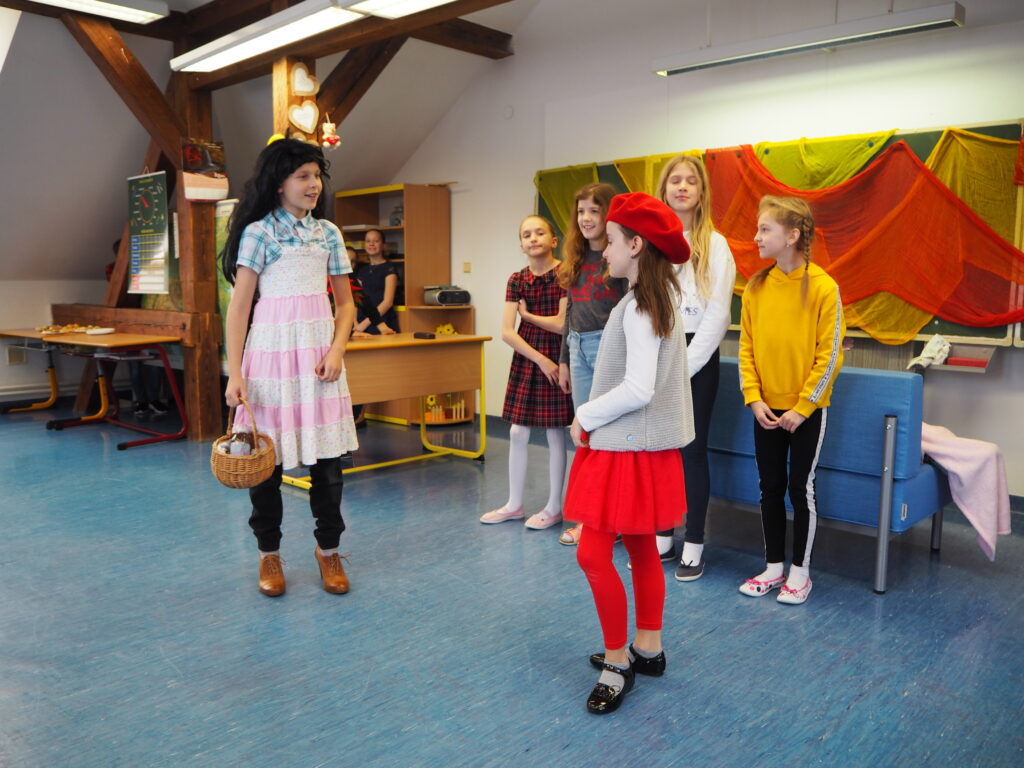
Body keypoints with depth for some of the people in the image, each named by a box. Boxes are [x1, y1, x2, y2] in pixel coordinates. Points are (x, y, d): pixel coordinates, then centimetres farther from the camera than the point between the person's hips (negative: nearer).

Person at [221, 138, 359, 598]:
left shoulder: (328, 233, 10)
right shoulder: (259, 232, -1)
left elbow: (345, 302, 12)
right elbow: (239, 305, -4)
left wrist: (337, 350, -4)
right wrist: (235, 373, -11)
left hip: (320, 350, 3)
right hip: (272, 348, -3)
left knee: (328, 456, 4)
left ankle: (328, 549, 22)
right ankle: (269, 554, 23)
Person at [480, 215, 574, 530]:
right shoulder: (516, 280, 4)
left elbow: (563, 324, -15)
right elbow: (507, 332, -3)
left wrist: (527, 314, -3)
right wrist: (540, 359, -11)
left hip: (556, 359, -5)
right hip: (526, 359, 5)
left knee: (555, 432, 4)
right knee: (517, 432, 8)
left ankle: (554, 507, 17)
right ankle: (514, 504, 22)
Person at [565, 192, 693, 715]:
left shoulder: (639, 308, -19)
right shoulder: (660, 299, 12)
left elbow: (638, 389, -26)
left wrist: (585, 417, -13)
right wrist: (593, 418, 11)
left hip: (628, 449, -10)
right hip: (639, 444, 10)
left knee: (593, 553, -4)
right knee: (642, 550, 17)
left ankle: (618, 661, 10)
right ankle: (648, 649, 30)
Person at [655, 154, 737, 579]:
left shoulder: (714, 244, -2)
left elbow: (717, 314, -7)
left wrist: (683, 367, -11)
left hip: (696, 357, -3)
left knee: (692, 451, 1)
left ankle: (694, 545, 13)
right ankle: (662, 537, 22)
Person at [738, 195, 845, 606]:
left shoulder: (823, 287, -12)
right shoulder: (756, 286, 1)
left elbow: (830, 355, -12)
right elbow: (746, 347, 3)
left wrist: (802, 407, -13)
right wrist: (754, 399, -5)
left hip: (806, 409, -4)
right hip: (766, 408, 4)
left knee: (801, 487, 6)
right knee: (770, 487, 12)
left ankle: (800, 571, 22)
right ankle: (773, 566, 27)